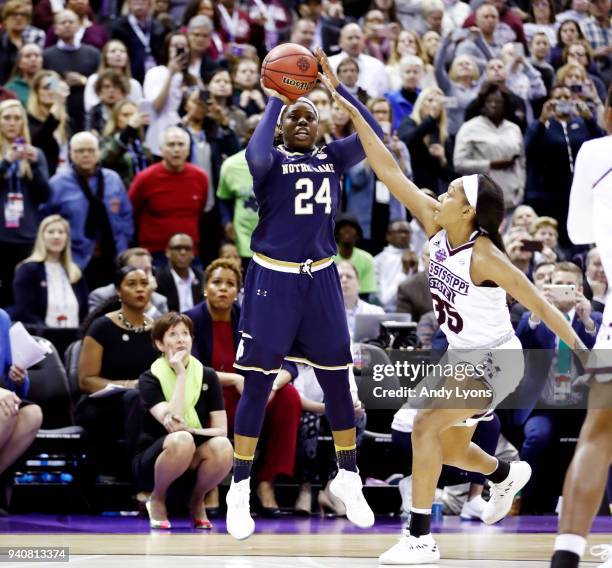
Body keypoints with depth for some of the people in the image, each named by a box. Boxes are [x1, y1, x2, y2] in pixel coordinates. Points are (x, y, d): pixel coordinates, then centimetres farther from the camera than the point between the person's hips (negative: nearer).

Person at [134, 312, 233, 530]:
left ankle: (196, 501, -2)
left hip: (194, 463, 3)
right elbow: (171, 423, -23)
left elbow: (221, 430, -2)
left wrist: (189, 429, -22)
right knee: (181, 440, -37)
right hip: (154, 460, -3)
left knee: (222, 447, -31)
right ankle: (156, 500, -9)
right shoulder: (149, 379, -6)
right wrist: (181, 375, -20)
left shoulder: (207, 376, 3)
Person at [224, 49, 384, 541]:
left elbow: (373, 136, -8)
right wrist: (274, 99, -19)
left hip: (320, 279, 4)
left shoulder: (332, 158, 8)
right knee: (258, 385, 0)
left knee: (337, 382, 8)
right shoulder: (272, 160, -2)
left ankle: (348, 481, 22)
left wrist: (337, 85, -13)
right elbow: (256, 158, -28)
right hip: (272, 279, -4)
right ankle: (240, 491, 7)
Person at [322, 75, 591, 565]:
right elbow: (389, 170, -8)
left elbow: (541, 306, -21)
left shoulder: (485, 257, -25)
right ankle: (506, 475, 52)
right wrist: (349, 108, -11)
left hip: (495, 361, -8)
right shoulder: (436, 227, -8)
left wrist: (584, 355, -21)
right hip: (463, 358, 8)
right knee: (448, 448, 20)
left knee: (427, 425, -23)